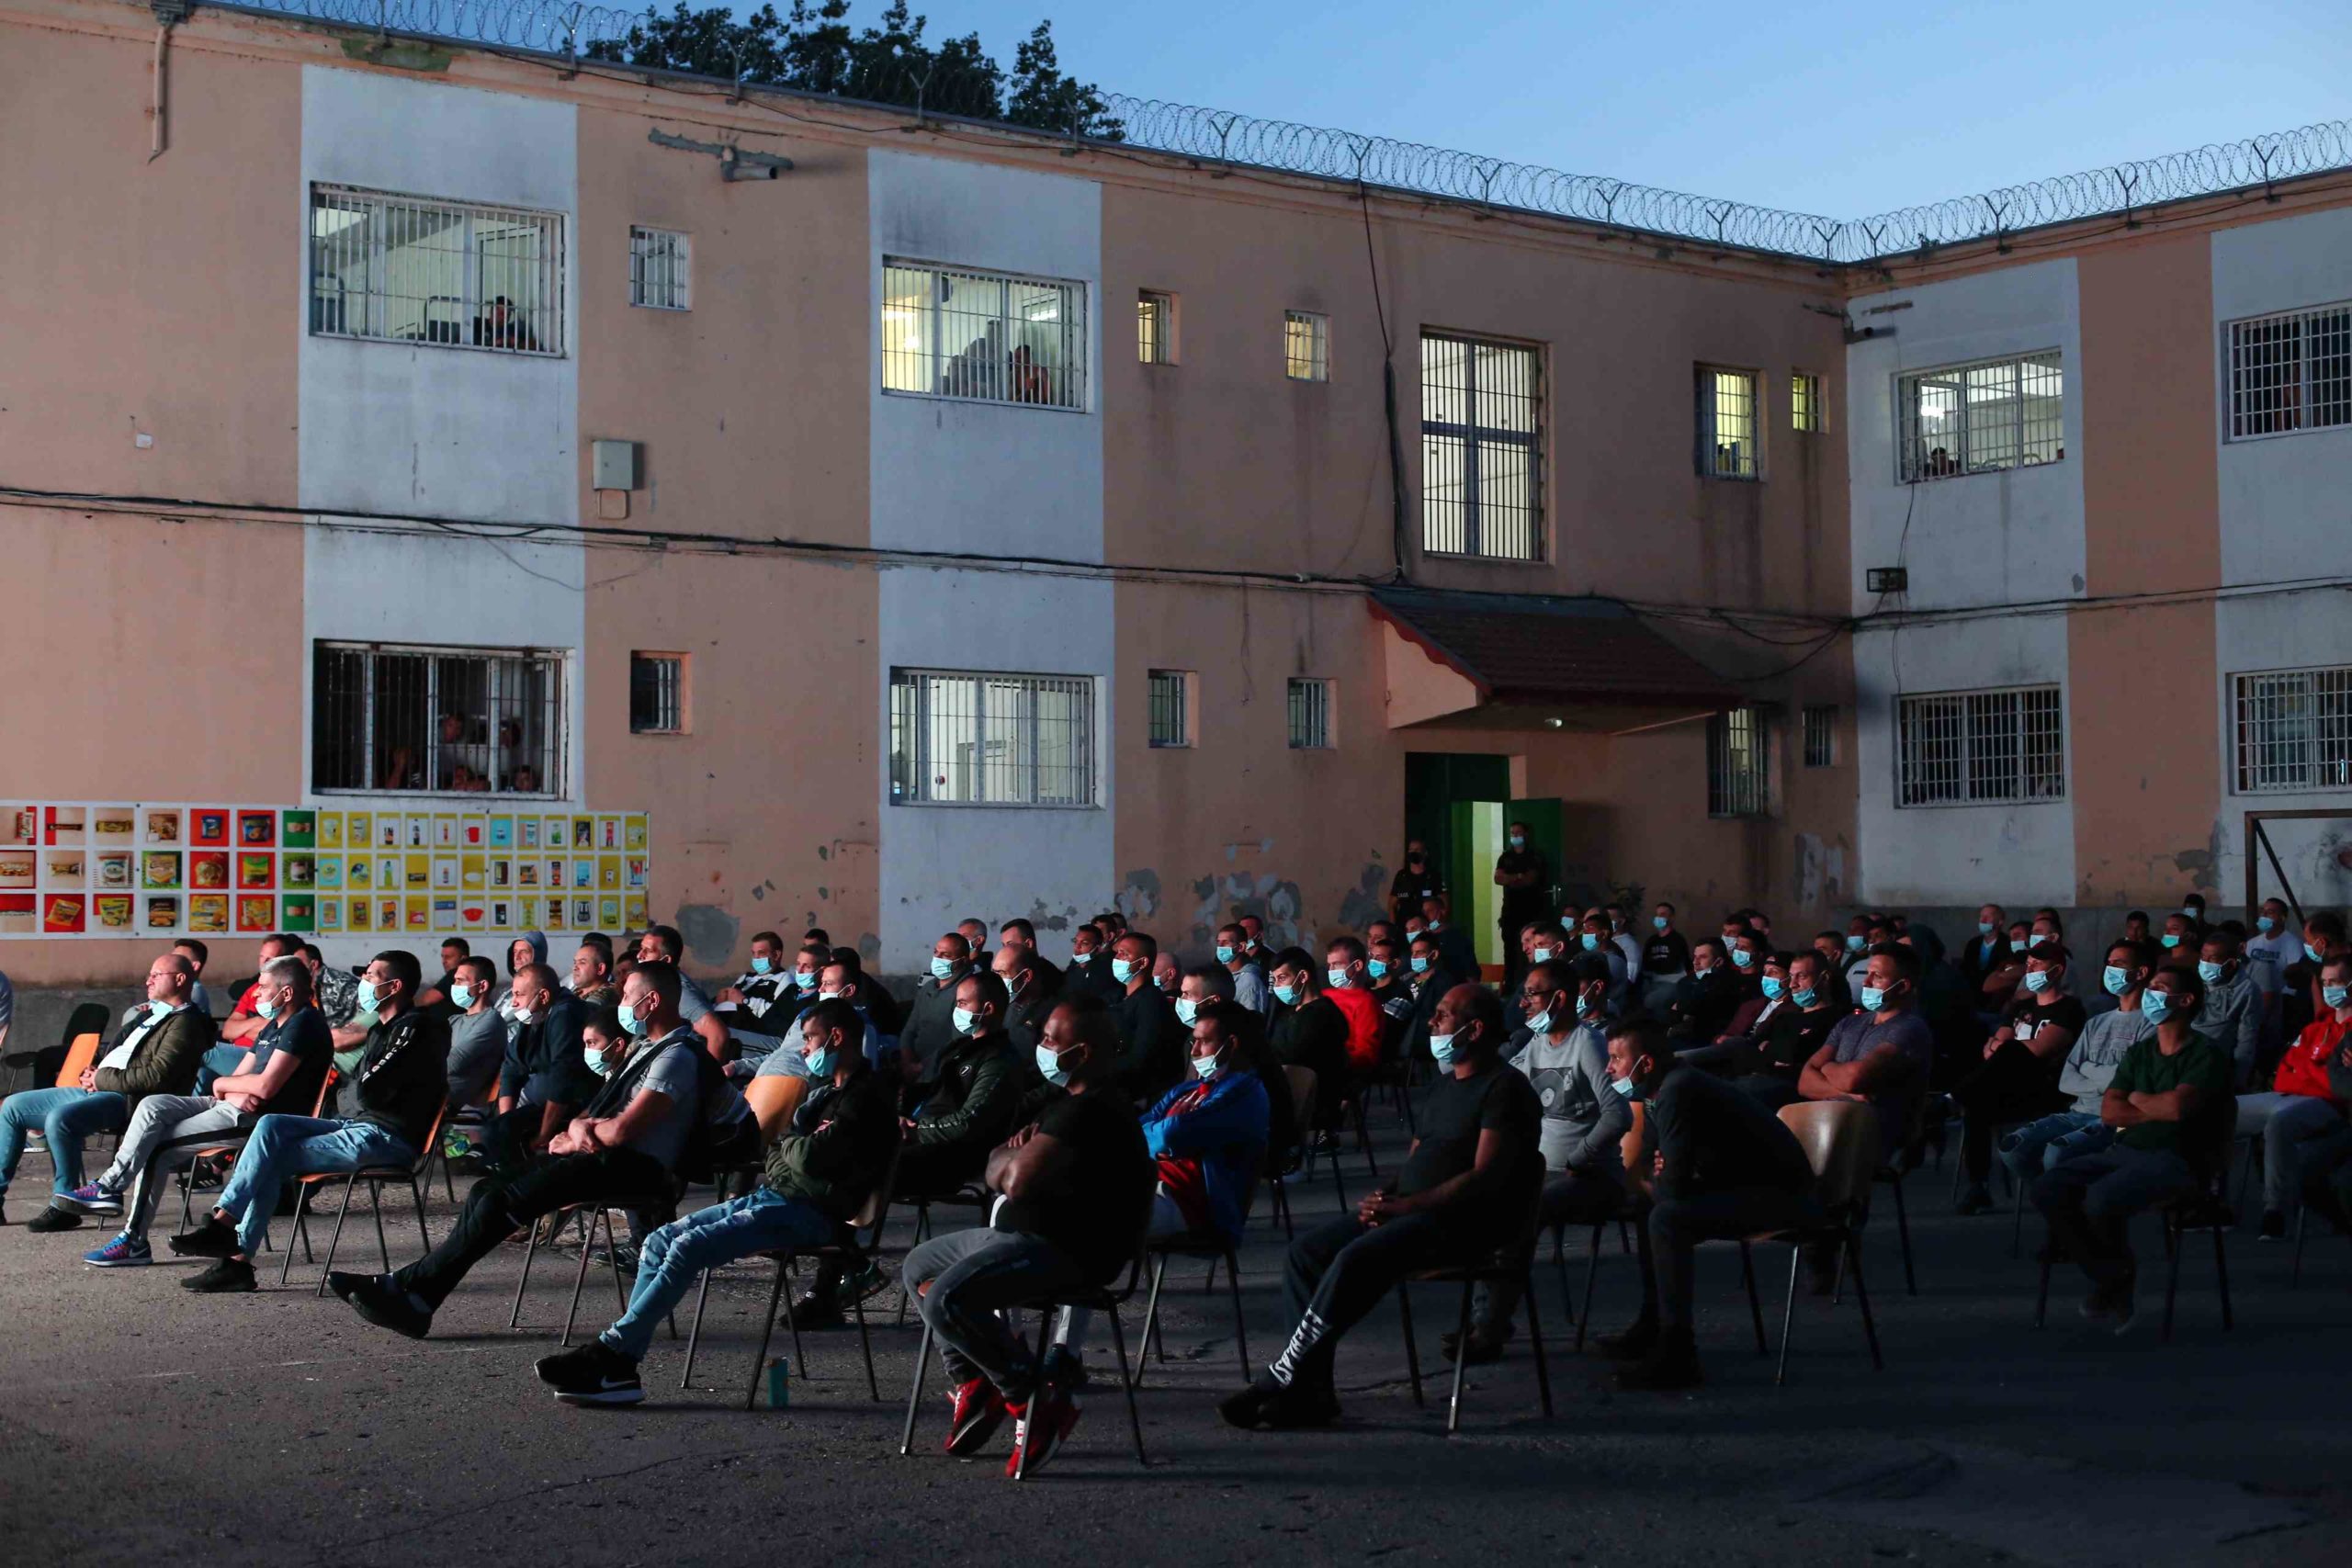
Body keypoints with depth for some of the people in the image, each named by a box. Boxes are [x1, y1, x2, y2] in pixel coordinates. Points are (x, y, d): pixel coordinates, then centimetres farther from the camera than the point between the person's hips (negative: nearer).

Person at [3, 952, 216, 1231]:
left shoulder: (184, 1023, -6)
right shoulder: (147, 1014, 25)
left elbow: (157, 1076, -19)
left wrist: (103, 1080, -13)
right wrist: (92, 1074, 8)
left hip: (129, 1100, -10)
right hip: (97, 1091, 10)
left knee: (60, 1118, -35)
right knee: (12, 1106, 8)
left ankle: (65, 1206, -25)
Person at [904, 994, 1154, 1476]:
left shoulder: (1090, 1112, -20)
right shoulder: (1070, 1102, 16)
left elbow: (1018, 1180, -30)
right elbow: (998, 1175, 25)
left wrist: (1007, 1157, -5)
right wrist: (1014, 1155, -1)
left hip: (1067, 1251, -12)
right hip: (1023, 1233, 12)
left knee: (947, 1300, -29)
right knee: (920, 1266, 20)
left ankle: (1039, 1401, -16)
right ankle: (974, 1383, 15)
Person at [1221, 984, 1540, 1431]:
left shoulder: (1505, 1089, -8)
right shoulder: (1441, 1089, 23)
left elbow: (1486, 1177, -17)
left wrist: (1404, 1206, -19)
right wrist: (1384, 1198, 2)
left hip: (1466, 1222, -10)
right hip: (1413, 1212, 10)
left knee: (1356, 1259, -29)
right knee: (1308, 1250, -7)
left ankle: (1279, 1382, -23)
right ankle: (1311, 1389, -13)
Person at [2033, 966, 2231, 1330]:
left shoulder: (2205, 1056, -2)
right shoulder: (2138, 1053, 20)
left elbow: (2178, 1105, -18)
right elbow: (2109, 1111, 9)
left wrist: (2138, 1101, 1)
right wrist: (2158, 1110, -5)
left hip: (2172, 1160, -7)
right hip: (2123, 1151, 7)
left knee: (2101, 1200, -34)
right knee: (2048, 1189, -17)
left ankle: (2120, 1268, -1)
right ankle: (2110, 1277, -6)